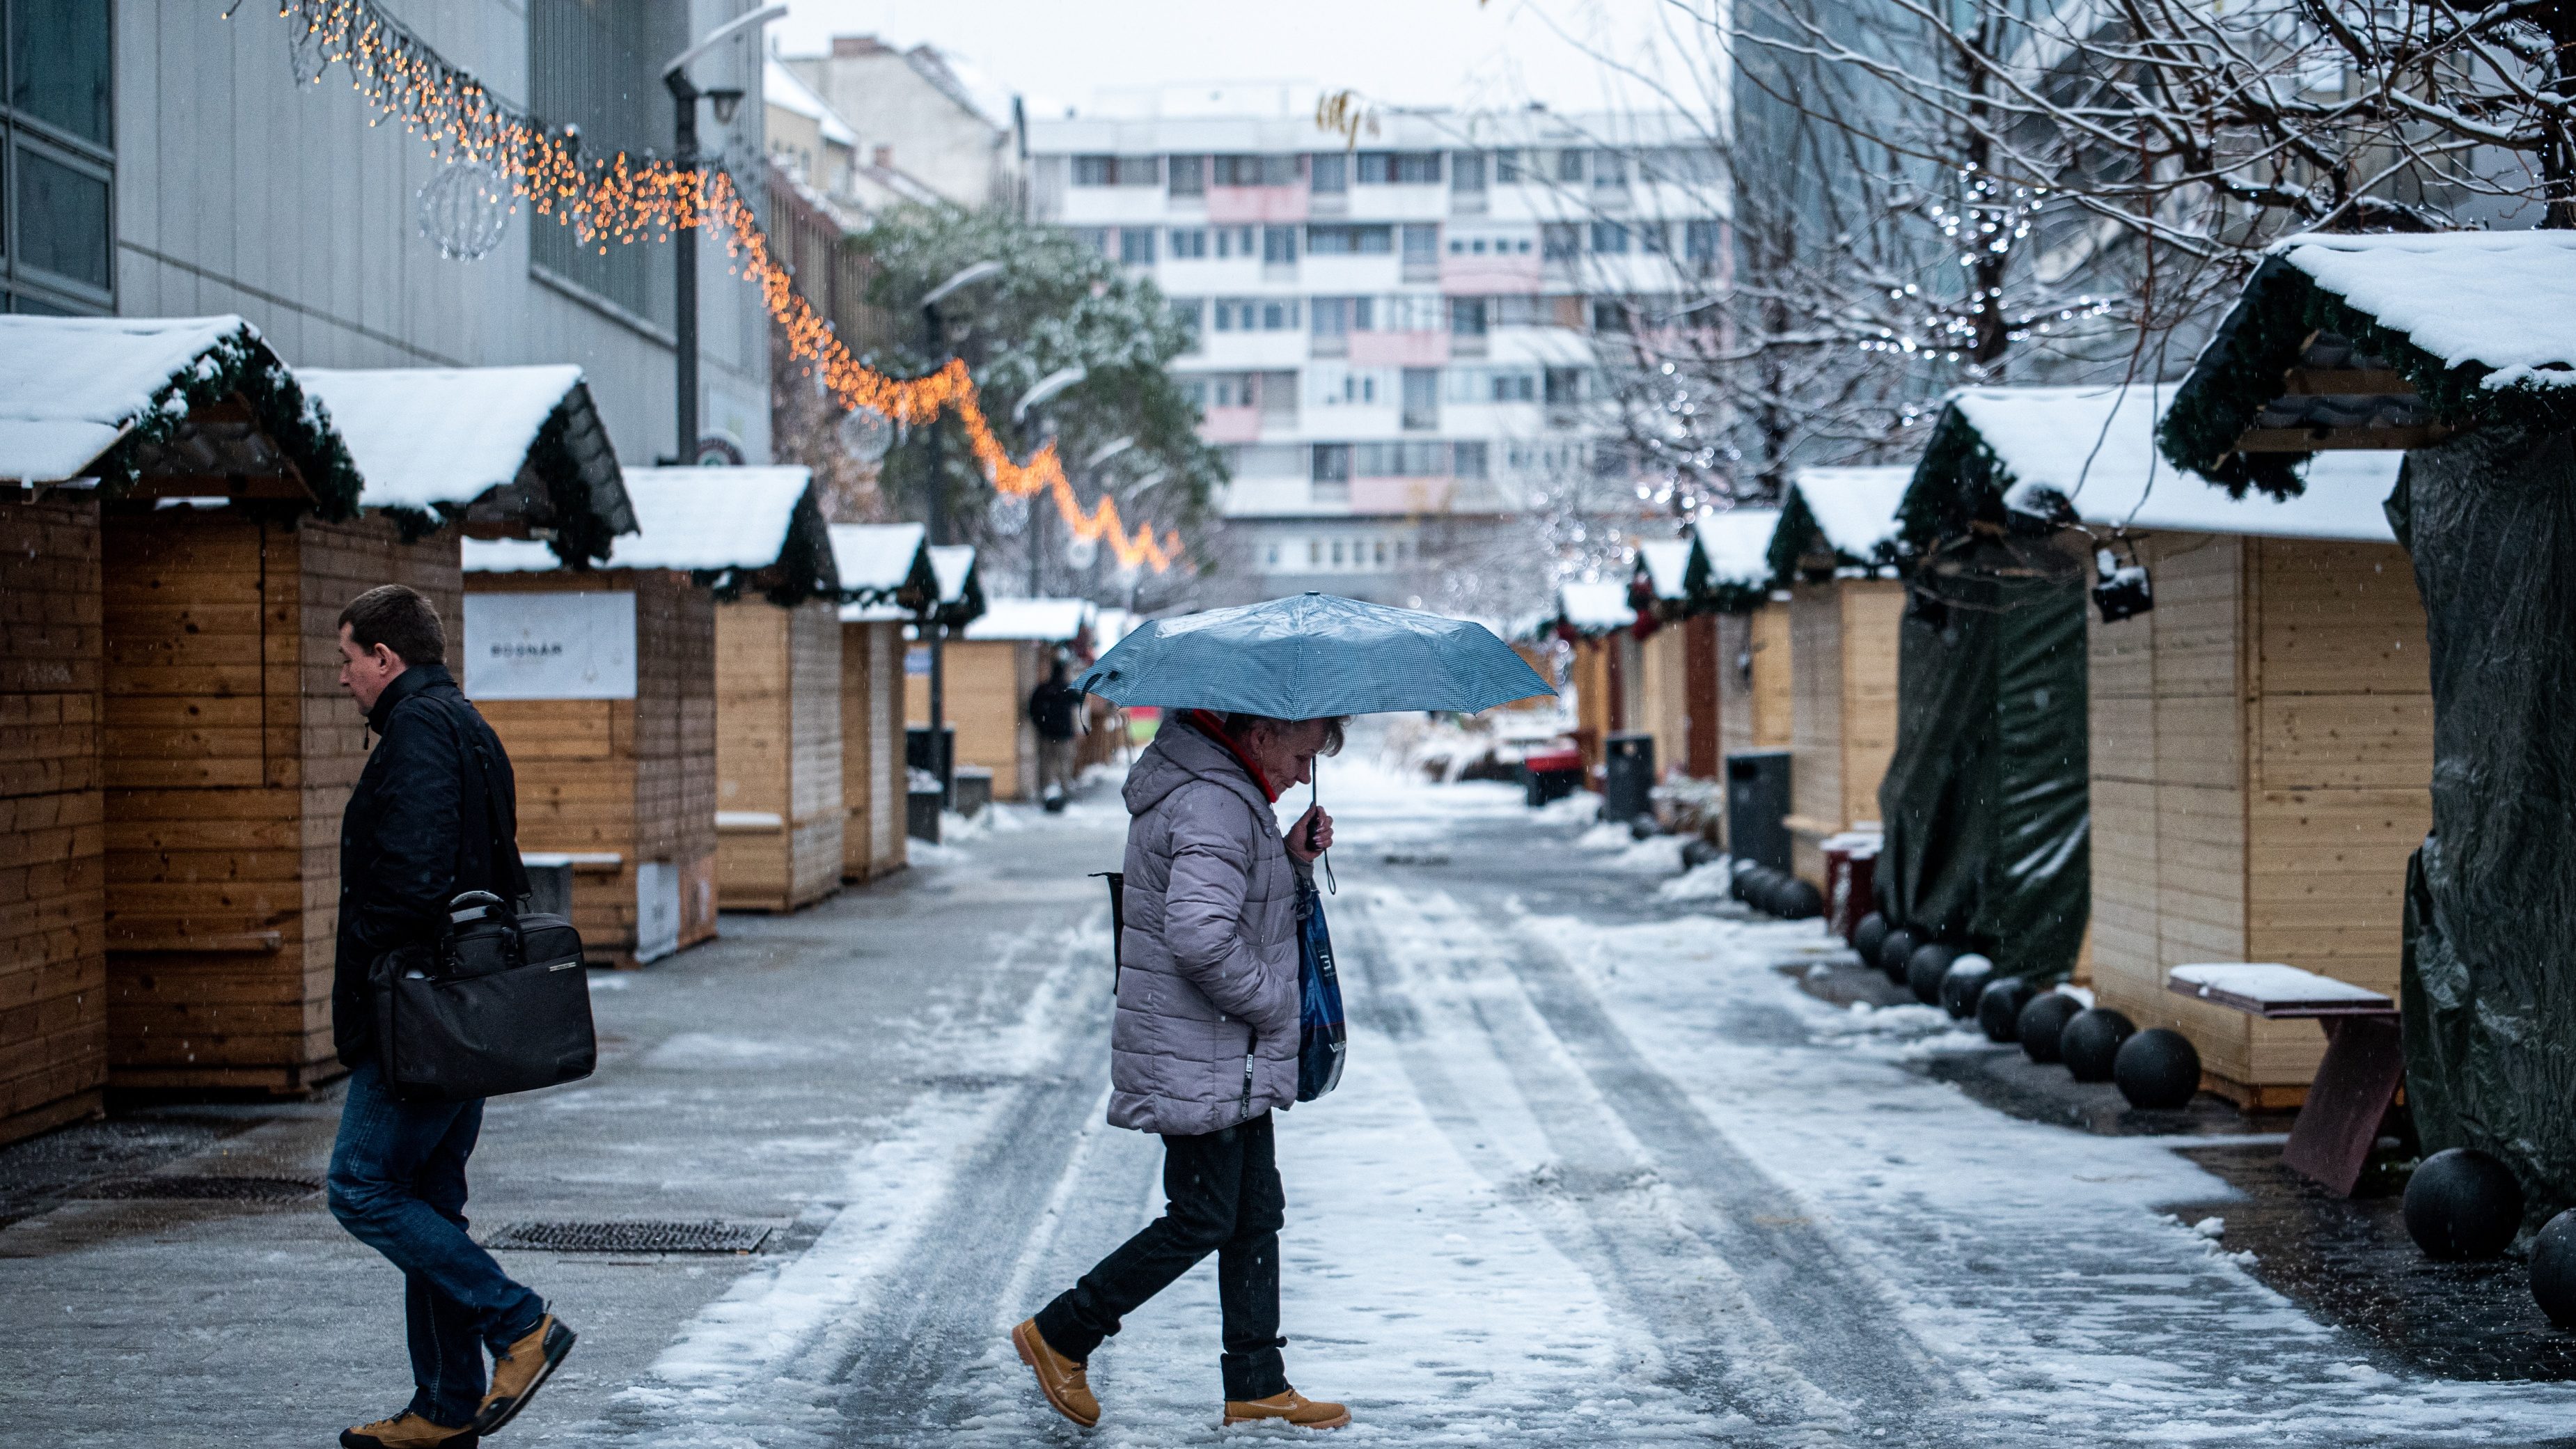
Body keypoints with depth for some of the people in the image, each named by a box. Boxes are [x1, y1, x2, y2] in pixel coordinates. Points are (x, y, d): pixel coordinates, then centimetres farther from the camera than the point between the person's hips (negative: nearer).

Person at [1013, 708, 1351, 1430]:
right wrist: (1270, 1001, -18)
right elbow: (1199, 937, -30)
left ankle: (1257, 1384, 19)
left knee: (1257, 1216, 13)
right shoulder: (1214, 806, -21)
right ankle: (1059, 1336, 9)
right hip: (1202, 1063, -11)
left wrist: (1294, 858, 5)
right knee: (1200, 1222, -3)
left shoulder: (1235, 798, 14)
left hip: (1237, 1060, 11)